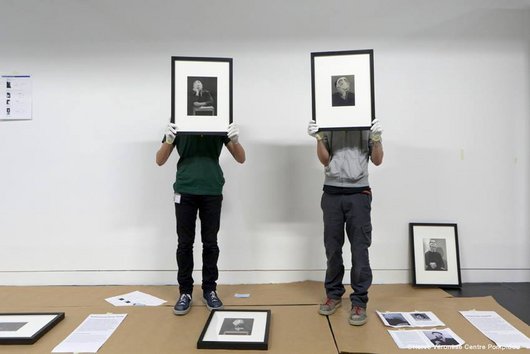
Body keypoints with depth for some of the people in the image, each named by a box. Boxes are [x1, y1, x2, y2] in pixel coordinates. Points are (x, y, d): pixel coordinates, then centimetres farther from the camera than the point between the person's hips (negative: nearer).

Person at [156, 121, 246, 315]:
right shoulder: (179, 125, 5)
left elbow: (241, 159, 3)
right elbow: (160, 161, 1)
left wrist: (235, 140, -18)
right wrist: (168, 140, -19)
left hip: (212, 192, 0)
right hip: (185, 191, 0)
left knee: (210, 243, 6)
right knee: (185, 244, 5)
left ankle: (209, 290, 20)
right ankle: (185, 292, 17)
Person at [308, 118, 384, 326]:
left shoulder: (367, 127, 8)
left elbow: (377, 160, 3)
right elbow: (324, 159, 3)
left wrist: (376, 138, -13)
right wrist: (318, 138, -11)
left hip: (358, 194, -1)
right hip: (332, 194, 1)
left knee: (359, 250, -2)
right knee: (332, 248, 8)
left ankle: (359, 302, 7)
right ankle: (333, 295, 22)